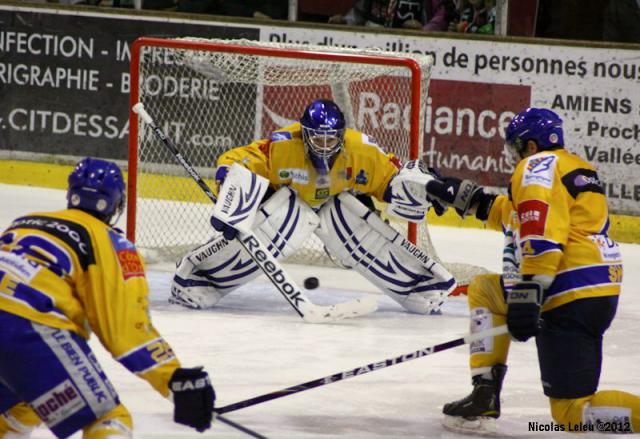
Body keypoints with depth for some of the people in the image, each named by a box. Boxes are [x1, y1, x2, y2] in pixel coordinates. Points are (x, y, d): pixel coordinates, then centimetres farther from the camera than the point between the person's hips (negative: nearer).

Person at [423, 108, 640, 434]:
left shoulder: (539, 166, -5)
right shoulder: (574, 168, 24)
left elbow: (541, 233, -21)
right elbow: (521, 215, 39)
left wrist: (526, 298, -25)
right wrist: (465, 196, 42)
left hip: (570, 300, -10)